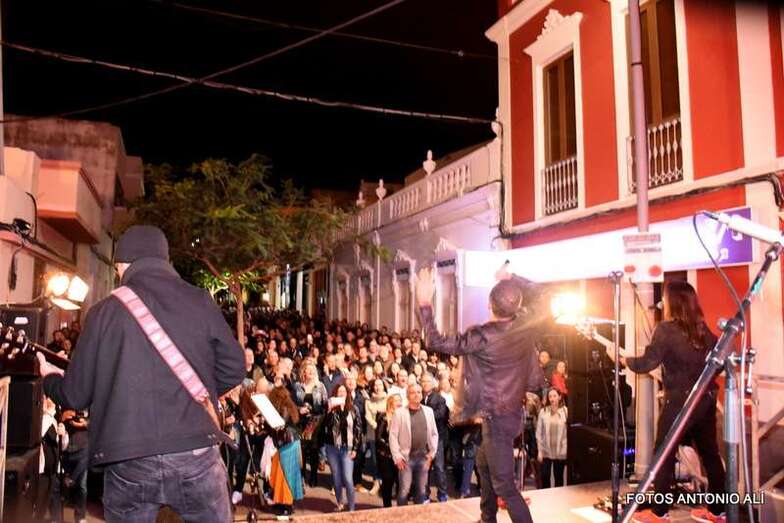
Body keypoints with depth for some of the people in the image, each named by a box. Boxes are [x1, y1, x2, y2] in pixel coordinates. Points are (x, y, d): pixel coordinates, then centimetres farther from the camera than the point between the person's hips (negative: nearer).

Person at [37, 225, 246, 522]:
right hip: (196, 453, 0)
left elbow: (76, 395, 7)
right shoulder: (200, 302, 2)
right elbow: (234, 368, 4)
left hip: (127, 461, 1)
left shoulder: (105, 311, 2)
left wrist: (50, 378, 30)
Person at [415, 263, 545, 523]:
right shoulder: (526, 325, -9)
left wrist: (424, 303, -12)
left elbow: (436, 342, -18)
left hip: (497, 417, -8)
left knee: (504, 485, -1)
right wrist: (511, 278, 12)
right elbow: (537, 296, 12)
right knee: (483, 463, 27)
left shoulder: (482, 337, -25)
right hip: (512, 411, 8)